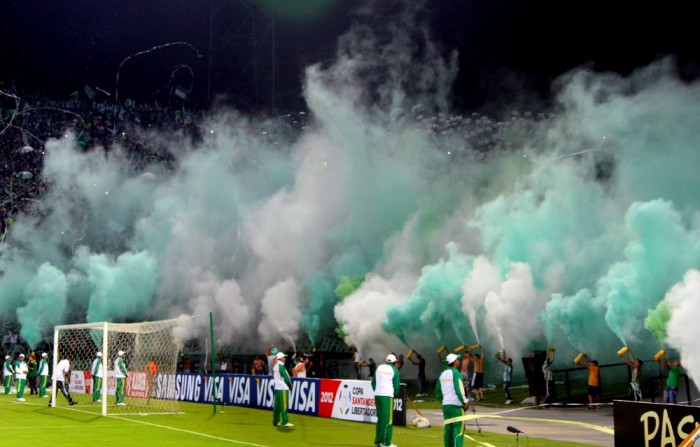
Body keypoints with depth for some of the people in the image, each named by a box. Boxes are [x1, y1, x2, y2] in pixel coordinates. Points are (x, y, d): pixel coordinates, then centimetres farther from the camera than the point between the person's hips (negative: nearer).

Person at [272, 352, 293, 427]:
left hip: (277, 387, 9)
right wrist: (290, 384, 3)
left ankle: (276, 421, 14)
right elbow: (286, 377, -15)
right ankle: (285, 422, -5)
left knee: (277, 405, 10)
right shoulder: (281, 366, -15)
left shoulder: (275, 366, 11)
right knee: (284, 406, -6)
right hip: (283, 388, -9)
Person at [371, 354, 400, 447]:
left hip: (377, 395, 6)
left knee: (380, 418, 15)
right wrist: (395, 395, 15)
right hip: (387, 396, -6)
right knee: (388, 419, -5)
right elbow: (396, 386, -1)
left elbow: (373, 382, 14)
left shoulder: (379, 368, 15)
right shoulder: (395, 371, 1)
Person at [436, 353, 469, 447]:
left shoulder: (442, 374, 12)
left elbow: (438, 392, 15)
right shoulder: (455, 373, -10)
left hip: (445, 405, 7)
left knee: (448, 429, 11)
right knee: (458, 429, -8)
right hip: (456, 405, -7)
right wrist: (465, 402, -8)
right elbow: (459, 389, -17)